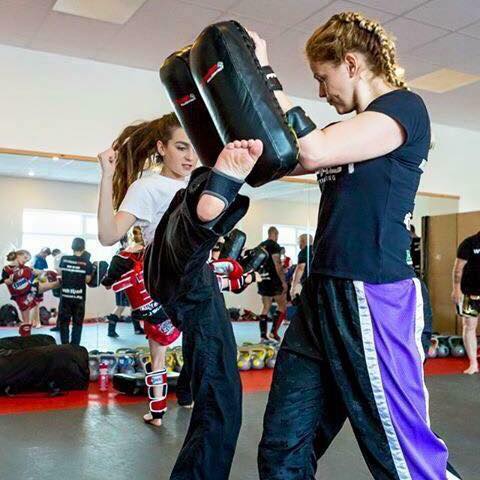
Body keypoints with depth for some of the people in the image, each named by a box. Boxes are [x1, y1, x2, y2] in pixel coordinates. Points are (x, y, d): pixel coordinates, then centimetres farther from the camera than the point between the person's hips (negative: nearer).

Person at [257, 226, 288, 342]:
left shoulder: (260, 246, 14)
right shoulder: (274, 246, -10)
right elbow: (277, 265, -17)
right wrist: (283, 281, -15)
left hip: (263, 279, 7)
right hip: (274, 279, -7)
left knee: (266, 308, 9)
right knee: (282, 306, 4)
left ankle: (263, 335, 5)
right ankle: (274, 331, -3)